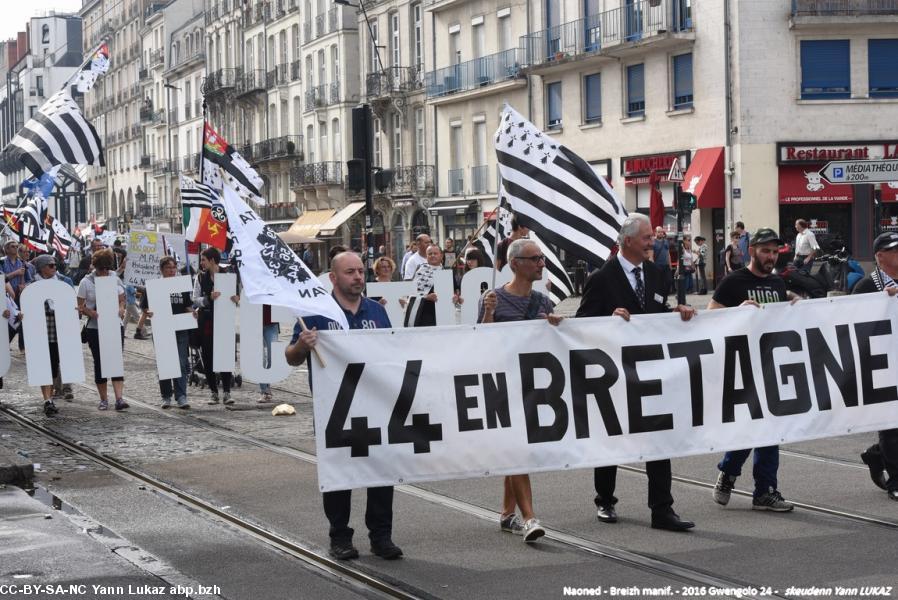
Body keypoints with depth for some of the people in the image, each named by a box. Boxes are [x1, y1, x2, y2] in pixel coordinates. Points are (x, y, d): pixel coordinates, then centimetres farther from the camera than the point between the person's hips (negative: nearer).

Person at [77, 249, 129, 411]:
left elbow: (122, 300, 13)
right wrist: (93, 313, -20)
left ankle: (119, 398, -12)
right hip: (95, 328, -1)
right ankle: (103, 399, 14)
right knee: (99, 363, 3)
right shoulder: (86, 282, -2)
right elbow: (80, 307, -1)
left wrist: (121, 309, -10)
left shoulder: (115, 279, 6)